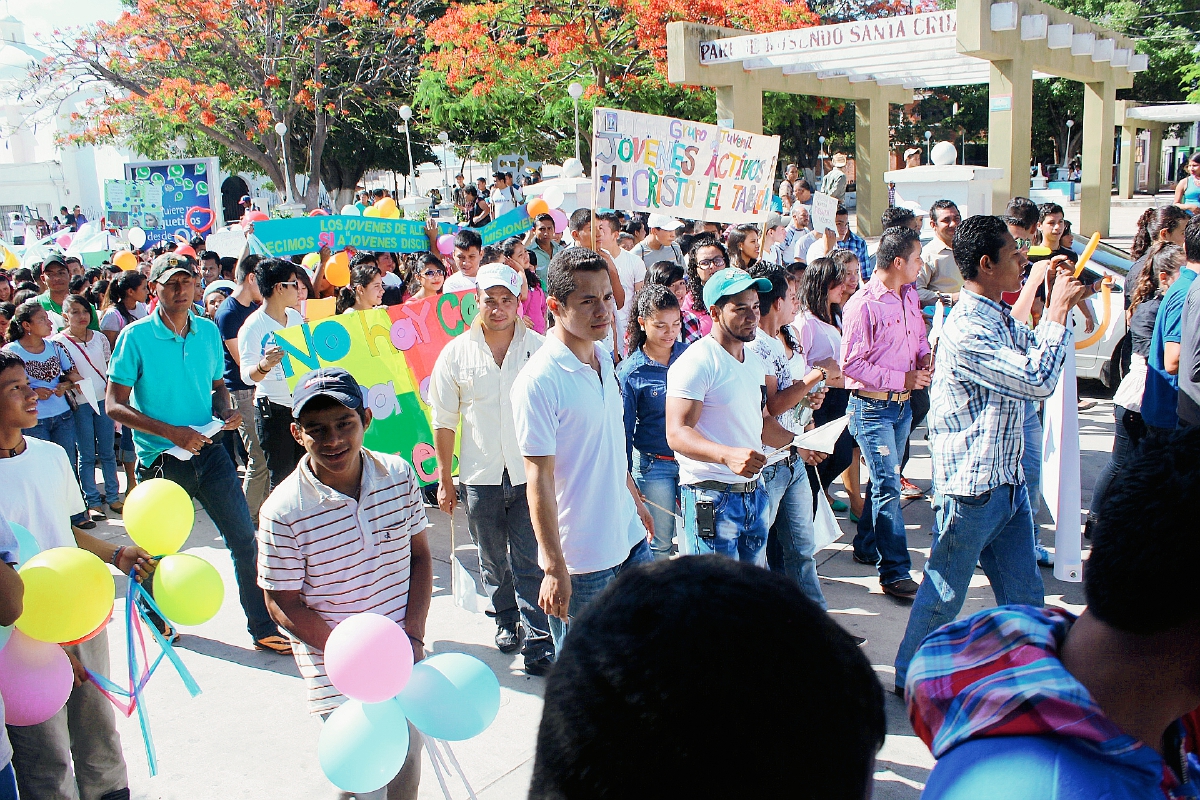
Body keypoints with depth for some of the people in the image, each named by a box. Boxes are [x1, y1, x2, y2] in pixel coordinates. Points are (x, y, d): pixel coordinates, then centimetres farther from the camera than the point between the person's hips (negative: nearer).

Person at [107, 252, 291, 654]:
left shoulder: (208, 330, 4)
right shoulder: (136, 336, -10)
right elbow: (114, 405, -11)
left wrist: (226, 412, -4)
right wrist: (171, 432, -21)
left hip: (209, 451, 3)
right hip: (160, 459, -3)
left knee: (244, 538, 0)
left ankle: (263, 628, 11)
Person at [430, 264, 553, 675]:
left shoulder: (539, 349, -4)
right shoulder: (456, 353, 1)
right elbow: (444, 421, 6)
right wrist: (444, 478, 7)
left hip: (530, 472, -2)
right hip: (480, 475, 2)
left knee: (530, 561, -2)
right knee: (493, 559, 16)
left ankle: (538, 641, 4)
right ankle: (505, 620, 36)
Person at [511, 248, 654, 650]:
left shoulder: (603, 359, 4)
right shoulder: (539, 381, -21)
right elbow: (539, 478, -20)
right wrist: (554, 568, -19)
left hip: (629, 537, 8)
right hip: (581, 559, -7)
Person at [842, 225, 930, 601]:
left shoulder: (910, 296, 7)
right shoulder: (863, 306, -18)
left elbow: (920, 337, 22)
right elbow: (851, 364, -18)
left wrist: (926, 358, -1)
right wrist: (902, 379, -19)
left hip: (902, 404, 8)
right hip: (872, 407, -8)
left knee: (884, 480, 18)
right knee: (888, 487, -8)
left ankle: (866, 546, 34)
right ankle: (895, 572, -3)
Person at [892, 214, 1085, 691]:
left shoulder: (1000, 319, 8)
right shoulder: (967, 330, -23)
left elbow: (1037, 352, 27)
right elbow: (1039, 381, -27)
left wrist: (1058, 305, 11)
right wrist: (1059, 310, -17)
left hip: (1008, 484, 9)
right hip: (970, 489, -9)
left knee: (1024, 596, 15)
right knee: (944, 595, 8)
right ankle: (911, 679, 26)